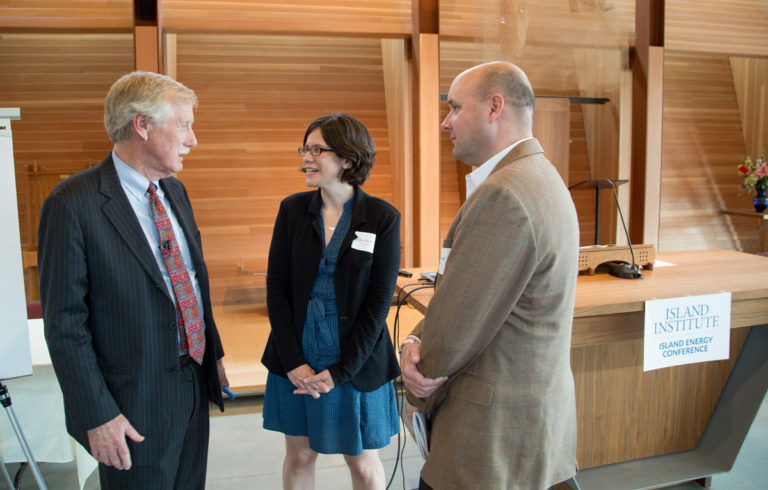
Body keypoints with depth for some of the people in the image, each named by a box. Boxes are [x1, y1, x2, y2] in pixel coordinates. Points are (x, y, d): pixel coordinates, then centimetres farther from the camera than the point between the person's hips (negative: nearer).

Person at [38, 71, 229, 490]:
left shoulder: (175, 191, 7)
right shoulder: (73, 204, -16)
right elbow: (64, 324, -16)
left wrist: (213, 354, 13)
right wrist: (97, 416, -15)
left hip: (194, 387, 7)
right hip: (135, 405, -7)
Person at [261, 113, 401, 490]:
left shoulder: (383, 218, -8)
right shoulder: (292, 209, 0)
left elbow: (379, 302, -9)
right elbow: (276, 286, -1)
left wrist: (340, 371, -13)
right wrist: (293, 361, -9)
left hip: (356, 364, -2)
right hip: (295, 361, 3)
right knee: (299, 455, 17)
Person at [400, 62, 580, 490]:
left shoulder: (503, 195, -25)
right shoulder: (540, 179, 10)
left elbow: (452, 336, -20)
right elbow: (455, 292, 9)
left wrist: (420, 393, -2)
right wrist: (414, 341, -7)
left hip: (495, 435, -9)